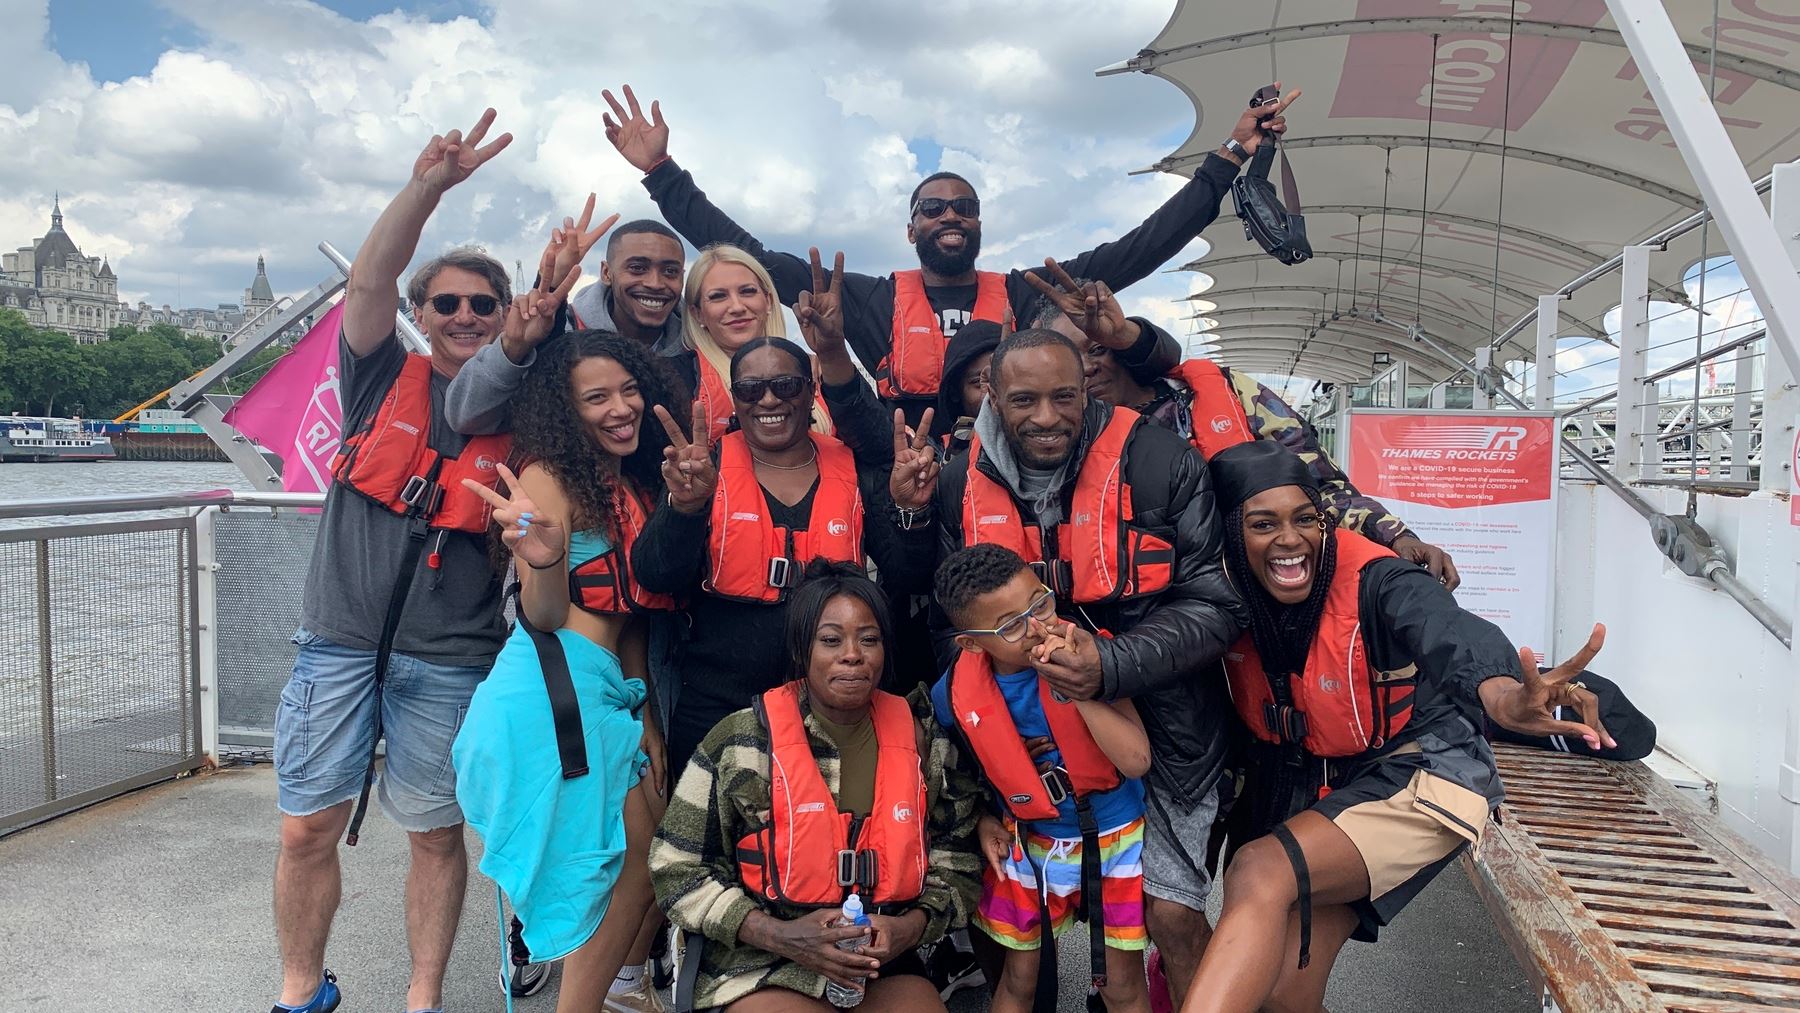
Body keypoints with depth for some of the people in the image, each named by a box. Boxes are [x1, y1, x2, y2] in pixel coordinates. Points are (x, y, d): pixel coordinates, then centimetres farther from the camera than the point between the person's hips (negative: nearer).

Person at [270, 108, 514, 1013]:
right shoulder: (384, 380, 6)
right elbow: (369, 280, -7)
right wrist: (430, 184, -19)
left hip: (448, 659, -1)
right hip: (339, 640, 1)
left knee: (436, 835, 8)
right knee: (307, 828, 6)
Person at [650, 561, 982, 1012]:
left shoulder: (926, 743, 2)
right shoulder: (739, 743, -7)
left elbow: (955, 865, 8)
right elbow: (677, 869, -5)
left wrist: (911, 926, -12)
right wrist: (778, 935, -16)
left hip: (886, 969, 3)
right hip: (759, 972, -3)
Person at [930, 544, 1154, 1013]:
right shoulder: (955, 694, -16)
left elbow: (1136, 759, -30)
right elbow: (958, 763, 9)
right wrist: (982, 820, -4)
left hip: (1115, 838, -1)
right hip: (1030, 844, 2)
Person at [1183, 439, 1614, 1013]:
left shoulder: (1373, 581, -25)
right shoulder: (1232, 598, -10)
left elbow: (1450, 634, -45)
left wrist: (1502, 694, -68)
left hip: (1414, 776, -5)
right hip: (1301, 788, 5)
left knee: (1260, 874, -30)